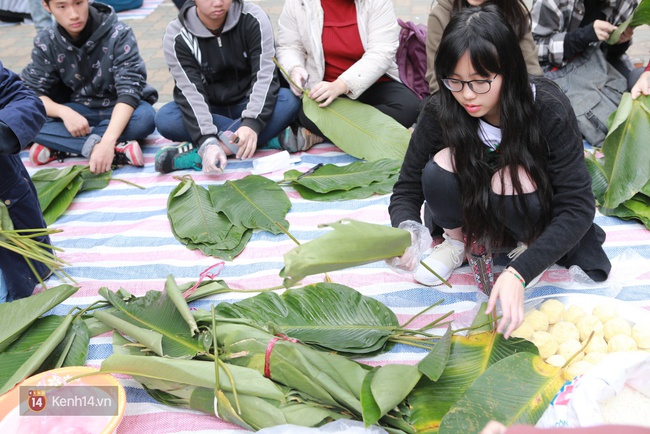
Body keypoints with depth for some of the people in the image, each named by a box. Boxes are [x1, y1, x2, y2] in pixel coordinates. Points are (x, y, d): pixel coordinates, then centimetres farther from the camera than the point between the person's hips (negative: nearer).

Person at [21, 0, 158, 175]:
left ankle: (58, 147, -25)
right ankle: (118, 149, -33)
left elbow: (129, 89, -26)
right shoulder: (46, 42, -7)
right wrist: (64, 112, -30)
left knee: (145, 116, -36)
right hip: (77, 113, 3)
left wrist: (107, 141, -41)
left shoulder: (119, 34, -17)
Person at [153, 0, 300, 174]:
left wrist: (252, 123, -39)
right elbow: (190, 92, -23)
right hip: (207, 111, 1)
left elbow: (265, 75, -22)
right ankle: (269, 136, -26)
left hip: (248, 106, 0)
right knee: (165, 119, -31)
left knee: (289, 101, -31)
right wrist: (207, 141, -39)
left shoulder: (253, 19, -15)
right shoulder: (177, 37, -15)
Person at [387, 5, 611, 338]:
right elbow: (406, 189, -16)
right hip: (471, 210, 2)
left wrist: (518, 273, -44)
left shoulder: (549, 109, -29)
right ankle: (457, 240, -2)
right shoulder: (439, 111, -23)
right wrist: (405, 231, -41)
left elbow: (577, 206, -31)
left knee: (510, 181, -35)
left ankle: (530, 239, -3)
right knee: (441, 166, -30)